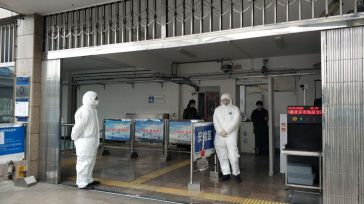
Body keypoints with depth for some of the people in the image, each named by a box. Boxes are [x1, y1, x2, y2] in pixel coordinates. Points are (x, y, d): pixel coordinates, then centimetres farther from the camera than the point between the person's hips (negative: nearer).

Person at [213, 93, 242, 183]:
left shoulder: (235, 109, 7)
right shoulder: (217, 109, 18)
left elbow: (235, 121, -6)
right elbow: (215, 121, 6)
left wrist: (226, 131, -13)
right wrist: (220, 131, -10)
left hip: (231, 134, -3)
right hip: (219, 135, 4)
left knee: (233, 155, -10)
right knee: (222, 156, 4)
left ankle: (236, 174, 3)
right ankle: (226, 173, 13)